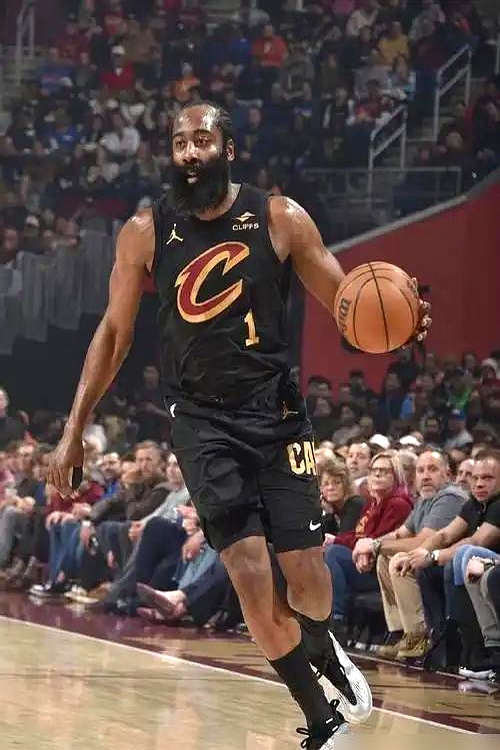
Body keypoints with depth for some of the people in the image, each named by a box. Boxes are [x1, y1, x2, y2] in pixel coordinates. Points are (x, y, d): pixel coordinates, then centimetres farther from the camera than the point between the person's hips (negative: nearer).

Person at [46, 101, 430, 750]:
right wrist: (74, 430, 5)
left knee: (307, 573, -3)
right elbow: (114, 333, 8)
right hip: (202, 420, 0)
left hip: (275, 410, 0)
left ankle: (323, 651, 35)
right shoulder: (146, 233, -1)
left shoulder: (279, 219, -3)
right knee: (249, 571, -14)